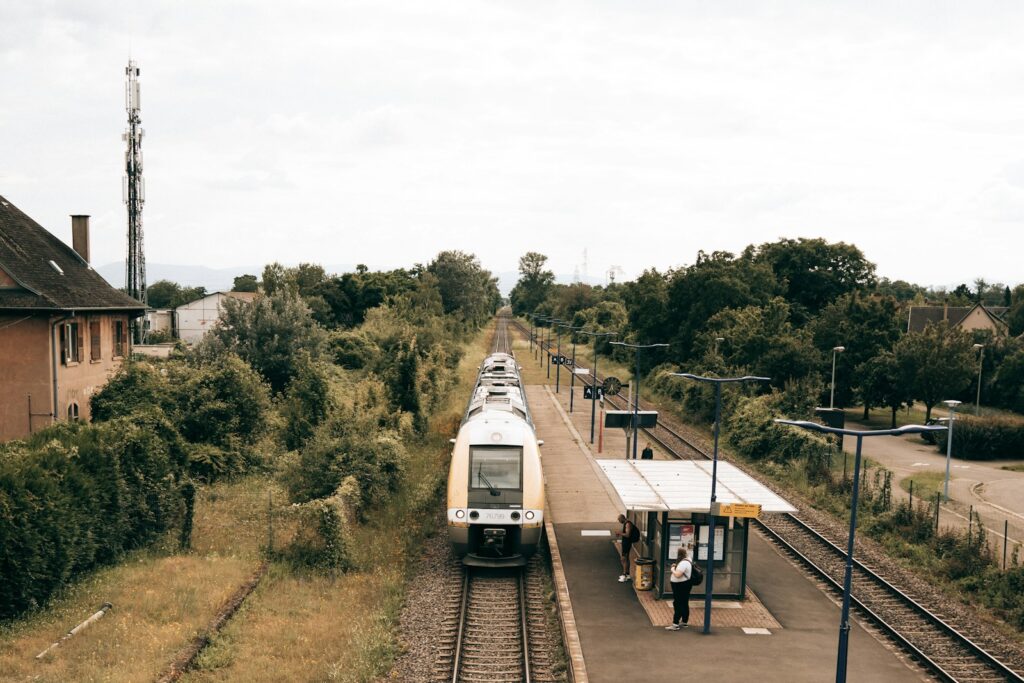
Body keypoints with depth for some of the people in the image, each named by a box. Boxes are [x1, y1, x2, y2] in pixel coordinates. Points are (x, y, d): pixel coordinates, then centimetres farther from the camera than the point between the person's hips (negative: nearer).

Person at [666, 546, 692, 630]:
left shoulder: (683, 563, -24)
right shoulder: (687, 560, 10)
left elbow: (677, 574, -30)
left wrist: (673, 569, -12)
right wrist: (676, 566, 7)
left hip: (681, 586, -11)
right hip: (684, 585, 11)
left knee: (678, 605, -8)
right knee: (684, 604, 17)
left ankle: (675, 624, -8)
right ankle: (684, 622, 26)